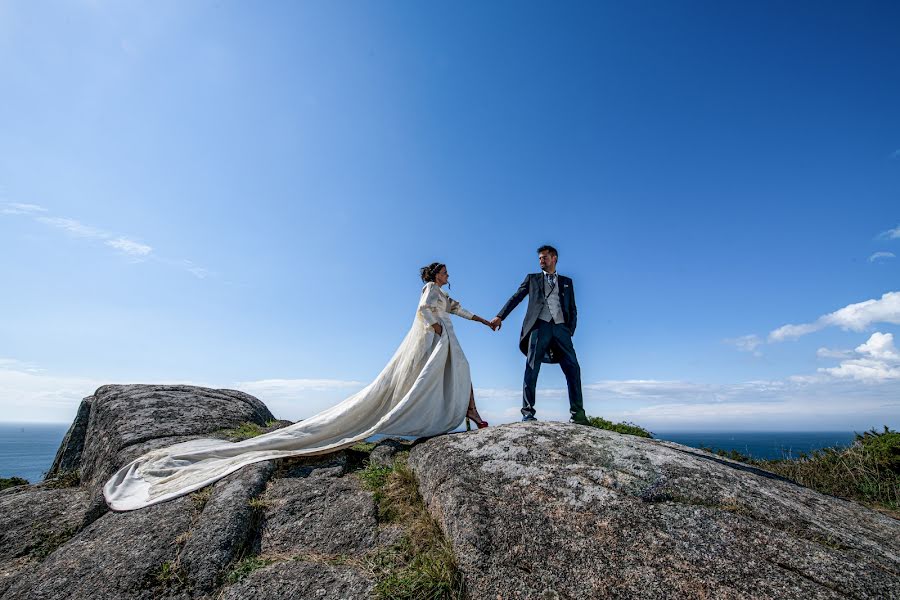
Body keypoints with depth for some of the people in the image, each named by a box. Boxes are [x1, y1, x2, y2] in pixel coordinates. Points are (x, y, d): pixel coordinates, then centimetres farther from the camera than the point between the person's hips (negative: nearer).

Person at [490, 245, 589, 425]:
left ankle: (578, 413, 1)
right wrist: (500, 316, -1)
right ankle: (528, 411, -5)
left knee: (573, 368, -6)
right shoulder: (532, 278, 20)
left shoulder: (566, 281, 24)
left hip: (561, 327, 2)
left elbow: (573, 309, 20)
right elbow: (516, 298, 11)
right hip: (539, 326, -1)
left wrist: (570, 330, 4)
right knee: (531, 369, -8)